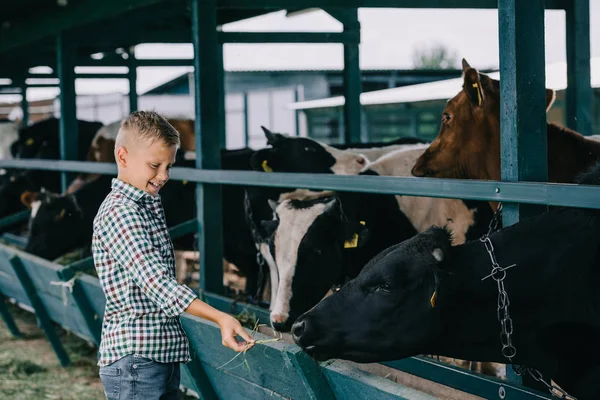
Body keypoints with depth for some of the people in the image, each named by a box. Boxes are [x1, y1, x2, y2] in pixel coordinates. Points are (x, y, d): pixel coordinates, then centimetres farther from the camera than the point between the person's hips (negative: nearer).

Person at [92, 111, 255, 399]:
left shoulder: (149, 205, 16)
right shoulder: (119, 212, -16)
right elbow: (158, 283, -26)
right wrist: (219, 318, -34)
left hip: (164, 353, 10)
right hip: (134, 357, -10)